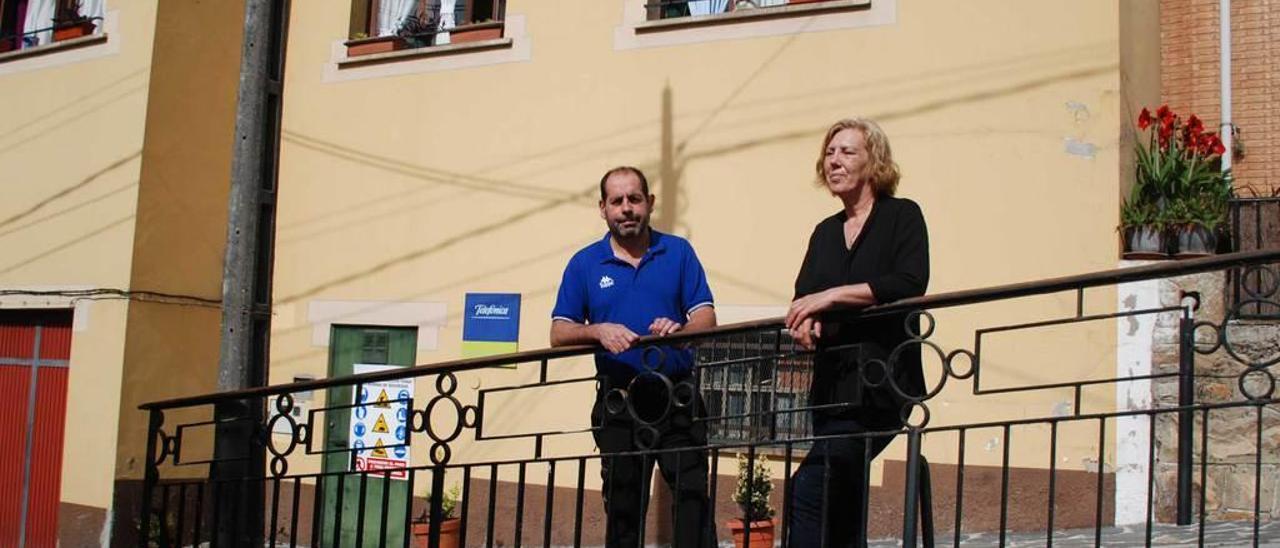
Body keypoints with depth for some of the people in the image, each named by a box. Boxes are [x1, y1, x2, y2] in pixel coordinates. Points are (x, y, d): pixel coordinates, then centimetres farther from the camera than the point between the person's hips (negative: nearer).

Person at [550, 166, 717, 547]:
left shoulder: (678, 252, 7)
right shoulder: (584, 264, 7)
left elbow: (706, 318, 1)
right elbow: (559, 334, 4)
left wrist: (679, 328, -21)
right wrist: (598, 331, -16)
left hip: (677, 399, -1)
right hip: (618, 403, 1)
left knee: (692, 498, -9)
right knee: (622, 508, 7)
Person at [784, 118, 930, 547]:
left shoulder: (902, 216, 0)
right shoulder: (825, 232, 19)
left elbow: (910, 284, -15)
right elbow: (803, 297, 12)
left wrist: (833, 295, -18)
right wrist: (804, 321, -11)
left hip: (880, 384, -7)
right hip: (831, 384, 7)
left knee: (810, 489, -18)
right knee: (841, 511, 9)